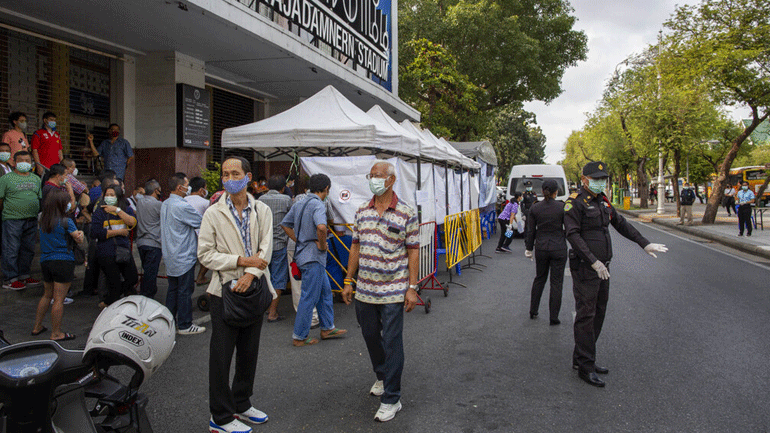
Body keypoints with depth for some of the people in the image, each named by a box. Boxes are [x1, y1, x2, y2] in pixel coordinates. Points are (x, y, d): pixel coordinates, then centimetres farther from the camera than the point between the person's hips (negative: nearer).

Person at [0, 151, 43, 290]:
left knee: (28, 250, 11)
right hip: (12, 220, -5)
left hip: (32, 220, 5)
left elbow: (40, 198, 19)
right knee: (11, 250, -1)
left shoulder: (36, 179, 14)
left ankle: (24, 275, 23)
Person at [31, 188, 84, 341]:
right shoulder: (66, 222, -12)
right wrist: (80, 233, 14)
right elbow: (80, 240, -5)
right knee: (59, 299, -1)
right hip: (63, 262, -7)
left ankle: (37, 327, 31)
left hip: (45, 261, 7)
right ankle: (56, 333, 5)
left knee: (47, 295, 23)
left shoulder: (43, 219, 4)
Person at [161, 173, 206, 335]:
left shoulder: (165, 204, 8)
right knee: (185, 291, 1)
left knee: (173, 290, 16)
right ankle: (184, 325, 8)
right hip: (184, 257, -9)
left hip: (170, 257, 9)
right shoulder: (183, 206, -21)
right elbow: (201, 222, -11)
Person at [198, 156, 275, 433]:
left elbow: (265, 249, -3)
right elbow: (204, 254, -8)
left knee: (249, 353, 14)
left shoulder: (262, 211, 4)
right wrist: (241, 260, -15)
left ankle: (241, 404, 33)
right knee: (221, 355, 3)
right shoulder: (214, 213, -4)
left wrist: (250, 274, -19)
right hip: (225, 289, -3)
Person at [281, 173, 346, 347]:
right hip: (313, 256, -10)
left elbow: (285, 224, 19)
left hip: (303, 253, 10)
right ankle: (300, 337, 8)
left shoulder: (299, 204, 11)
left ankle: (327, 328, 27)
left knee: (325, 291, 19)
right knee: (309, 297, -1)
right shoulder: (318, 205, -17)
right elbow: (321, 227, -36)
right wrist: (322, 244, -19)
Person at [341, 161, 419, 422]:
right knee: (370, 337, 18)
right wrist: (348, 281, 10)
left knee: (392, 343, 0)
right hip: (364, 290, 5)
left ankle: (391, 399, 9)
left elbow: (413, 252, -6)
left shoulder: (406, 213, -7)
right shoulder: (362, 211, 7)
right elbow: (356, 247, 12)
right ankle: (382, 377, 41)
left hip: (393, 291, -5)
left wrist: (412, 288, -10)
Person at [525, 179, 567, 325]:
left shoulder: (535, 208, -3)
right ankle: (554, 317, 9)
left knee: (539, 278, 20)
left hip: (541, 247, 3)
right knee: (556, 282, 6)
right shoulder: (562, 207, -11)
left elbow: (530, 231, 2)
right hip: (558, 248, -3)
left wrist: (529, 248, 12)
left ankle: (533, 311, 27)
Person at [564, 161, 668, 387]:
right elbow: (573, 235, -19)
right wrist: (593, 261, -24)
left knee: (598, 313, 13)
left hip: (602, 267, 9)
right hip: (585, 269, -9)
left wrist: (645, 243, 21)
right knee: (586, 315, -5)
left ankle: (580, 358, 24)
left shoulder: (602, 201, 14)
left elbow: (621, 224, 24)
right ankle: (585, 367, 1)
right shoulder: (575, 202, -12)